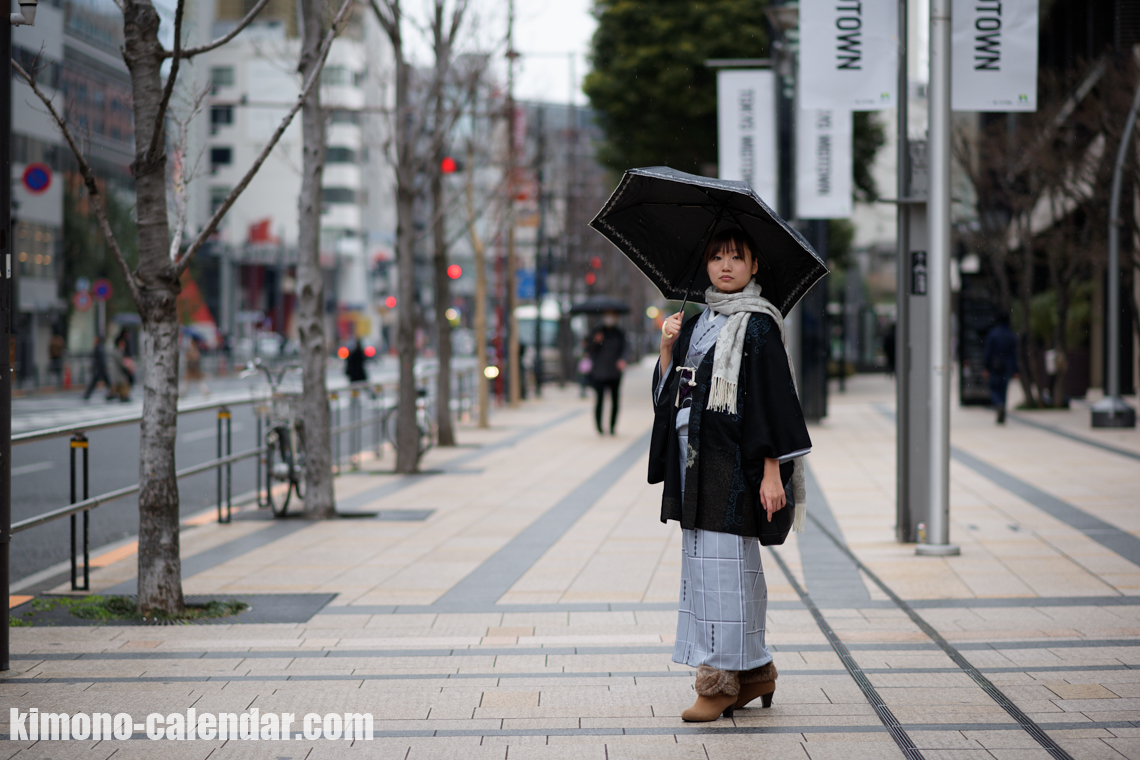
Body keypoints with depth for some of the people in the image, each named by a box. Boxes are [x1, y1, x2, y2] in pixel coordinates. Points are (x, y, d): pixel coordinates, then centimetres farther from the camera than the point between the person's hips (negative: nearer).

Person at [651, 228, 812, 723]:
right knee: (702, 560, 9)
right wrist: (667, 348, -1)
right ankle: (754, 672, 18)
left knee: (722, 561, -8)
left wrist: (772, 470, -17)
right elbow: (669, 394, 14)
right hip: (695, 459, 8)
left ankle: (721, 680, -2)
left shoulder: (757, 326, -6)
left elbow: (774, 398, -12)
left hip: (733, 459, -8)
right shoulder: (695, 325, 15)